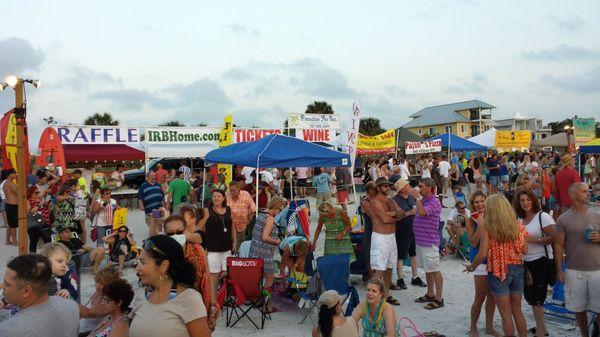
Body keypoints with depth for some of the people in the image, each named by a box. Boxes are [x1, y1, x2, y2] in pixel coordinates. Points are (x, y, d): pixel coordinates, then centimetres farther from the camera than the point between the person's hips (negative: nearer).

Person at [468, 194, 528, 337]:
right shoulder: (517, 225, 0)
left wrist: (472, 266, 1)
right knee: (517, 310, 19)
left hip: (499, 271, -4)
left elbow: (482, 254, -15)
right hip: (517, 270, 4)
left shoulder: (487, 226, -12)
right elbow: (524, 250, 3)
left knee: (506, 313, 7)